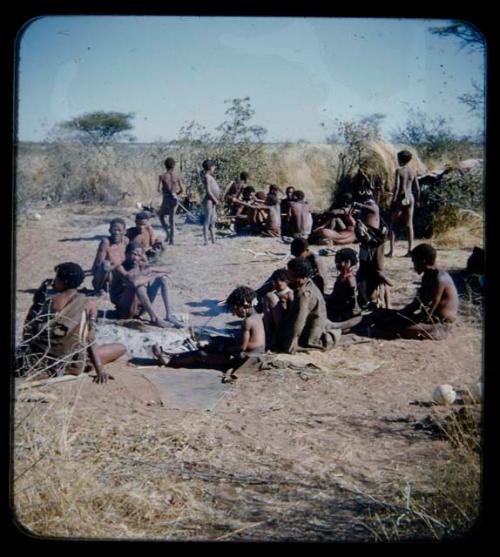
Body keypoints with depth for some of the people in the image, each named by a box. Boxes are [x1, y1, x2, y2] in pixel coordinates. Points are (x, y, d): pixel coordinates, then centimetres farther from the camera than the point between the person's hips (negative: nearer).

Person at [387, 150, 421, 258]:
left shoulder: (399, 170, -8)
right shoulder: (413, 171, 6)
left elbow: (396, 186, -16)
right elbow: (417, 188, 8)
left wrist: (393, 200, -14)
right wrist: (417, 201, 19)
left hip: (400, 198, -5)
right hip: (410, 198, 5)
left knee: (393, 225, 3)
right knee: (409, 225, 7)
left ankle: (391, 250, -4)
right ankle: (410, 250, 5)